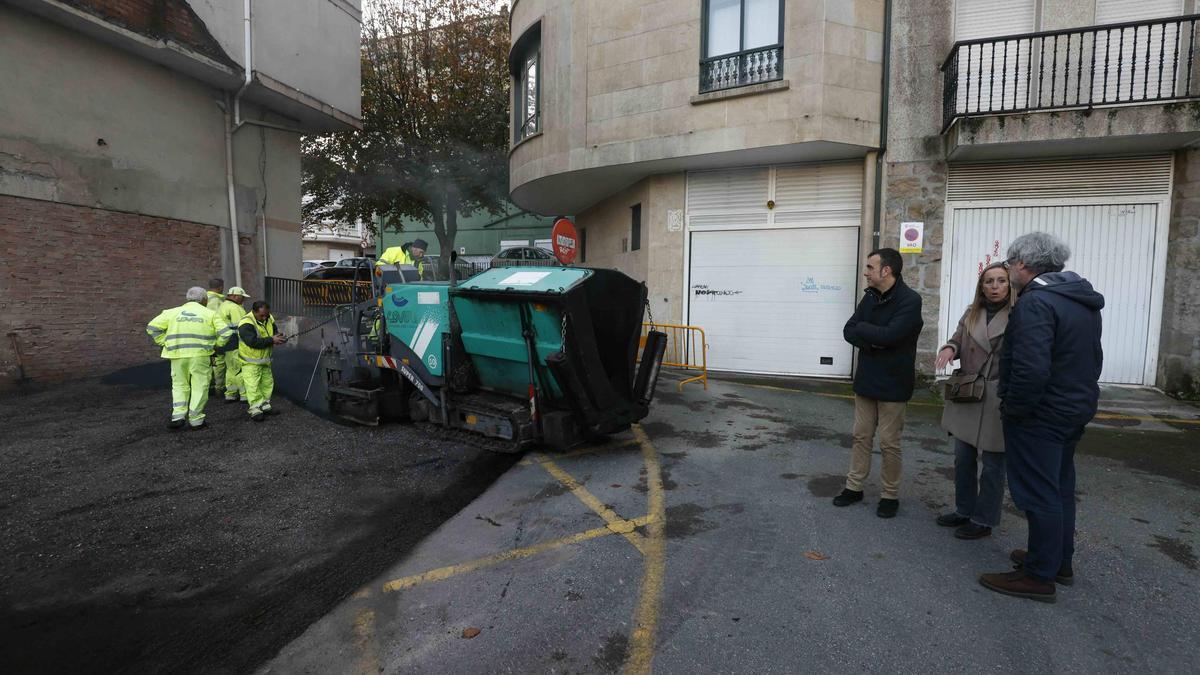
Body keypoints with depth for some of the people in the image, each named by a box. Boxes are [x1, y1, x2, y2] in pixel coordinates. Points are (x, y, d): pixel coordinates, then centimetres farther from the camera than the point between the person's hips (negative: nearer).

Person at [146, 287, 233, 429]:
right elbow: (226, 332, -3)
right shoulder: (209, 314, 4)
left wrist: (165, 343, 10)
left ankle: (178, 414, 7)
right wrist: (215, 345, 10)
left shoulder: (173, 312, 10)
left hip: (178, 355, 2)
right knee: (199, 386, 7)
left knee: (179, 385, 17)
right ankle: (195, 419, 9)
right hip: (200, 355, -2)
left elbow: (152, 327, 5)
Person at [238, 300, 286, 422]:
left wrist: (278, 338, -13)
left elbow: (275, 332, 10)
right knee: (253, 386, -6)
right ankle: (255, 410, -1)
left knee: (267, 383, 14)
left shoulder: (269, 319, -1)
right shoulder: (246, 323, -24)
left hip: (265, 359, 7)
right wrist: (271, 340, -32)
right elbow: (253, 342, -34)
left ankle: (265, 406, 26)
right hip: (251, 361, -7)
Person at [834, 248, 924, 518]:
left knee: (888, 443, 4)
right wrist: (873, 341, -18)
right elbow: (849, 331, 0)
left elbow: (888, 335, -26)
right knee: (861, 437, 13)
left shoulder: (910, 301, -14)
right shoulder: (870, 297, 6)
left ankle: (891, 495, 21)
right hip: (866, 380, 6)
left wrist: (863, 328, -9)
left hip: (893, 385, -6)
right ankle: (854, 486, 25)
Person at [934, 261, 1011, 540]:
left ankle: (984, 520, 22)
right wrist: (949, 348, -11)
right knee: (963, 457, 15)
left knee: (992, 464, 7)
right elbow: (958, 339, 13)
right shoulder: (971, 313, 8)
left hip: (998, 400, -6)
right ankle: (964, 510, 32)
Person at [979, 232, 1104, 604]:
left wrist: (1012, 409, -19)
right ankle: (1060, 561, 35)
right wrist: (1080, 392, 22)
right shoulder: (1083, 300, 10)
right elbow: (1091, 358, 17)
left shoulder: (1035, 302, -23)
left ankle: (1039, 576, 13)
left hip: (1041, 415, -10)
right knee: (1060, 487, 21)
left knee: (1039, 493, 1)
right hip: (1077, 407, 10)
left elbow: (1031, 369, -31)